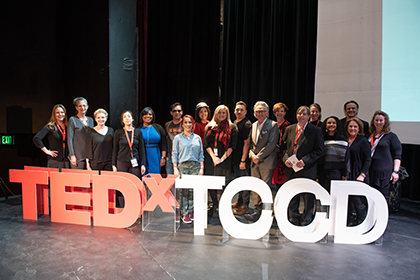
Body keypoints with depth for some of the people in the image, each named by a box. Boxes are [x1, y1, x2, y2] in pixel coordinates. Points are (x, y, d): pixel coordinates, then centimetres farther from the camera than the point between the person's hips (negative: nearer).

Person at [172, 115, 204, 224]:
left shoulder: (197, 138, 11)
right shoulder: (178, 138, 5)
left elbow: (201, 154, 12)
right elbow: (174, 154, 3)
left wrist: (201, 168, 4)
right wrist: (175, 168, -4)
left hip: (195, 166, 2)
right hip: (183, 166, -2)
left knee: (193, 189, 2)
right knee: (184, 190, -4)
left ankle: (191, 211, 14)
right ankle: (184, 214, 5)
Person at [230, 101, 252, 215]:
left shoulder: (247, 124, -11)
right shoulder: (234, 123, 13)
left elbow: (247, 143, -15)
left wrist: (243, 160, -18)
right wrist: (232, 157, 13)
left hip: (243, 159, -8)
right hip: (234, 157, 8)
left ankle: (245, 205, 12)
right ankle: (240, 201, 31)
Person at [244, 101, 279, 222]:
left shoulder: (273, 125, -5)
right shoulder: (253, 125, 14)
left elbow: (271, 144, -13)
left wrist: (259, 156, -13)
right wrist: (252, 155, -4)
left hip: (266, 162, -6)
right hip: (254, 162, 6)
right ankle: (257, 209, 17)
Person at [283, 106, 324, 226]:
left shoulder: (315, 131, -2)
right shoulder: (289, 129, 9)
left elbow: (319, 150, -6)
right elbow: (284, 146, 12)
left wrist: (305, 160, -16)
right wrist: (286, 158, -6)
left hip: (307, 170, -3)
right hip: (291, 169, 4)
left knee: (308, 197, 7)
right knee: (292, 197, 13)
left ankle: (306, 220, 24)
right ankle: (293, 220, 29)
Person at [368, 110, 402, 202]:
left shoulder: (391, 136, 4)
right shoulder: (369, 136, 17)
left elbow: (397, 156, 0)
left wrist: (395, 171, -9)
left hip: (384, 172, -4)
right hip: (369, 172, 4)